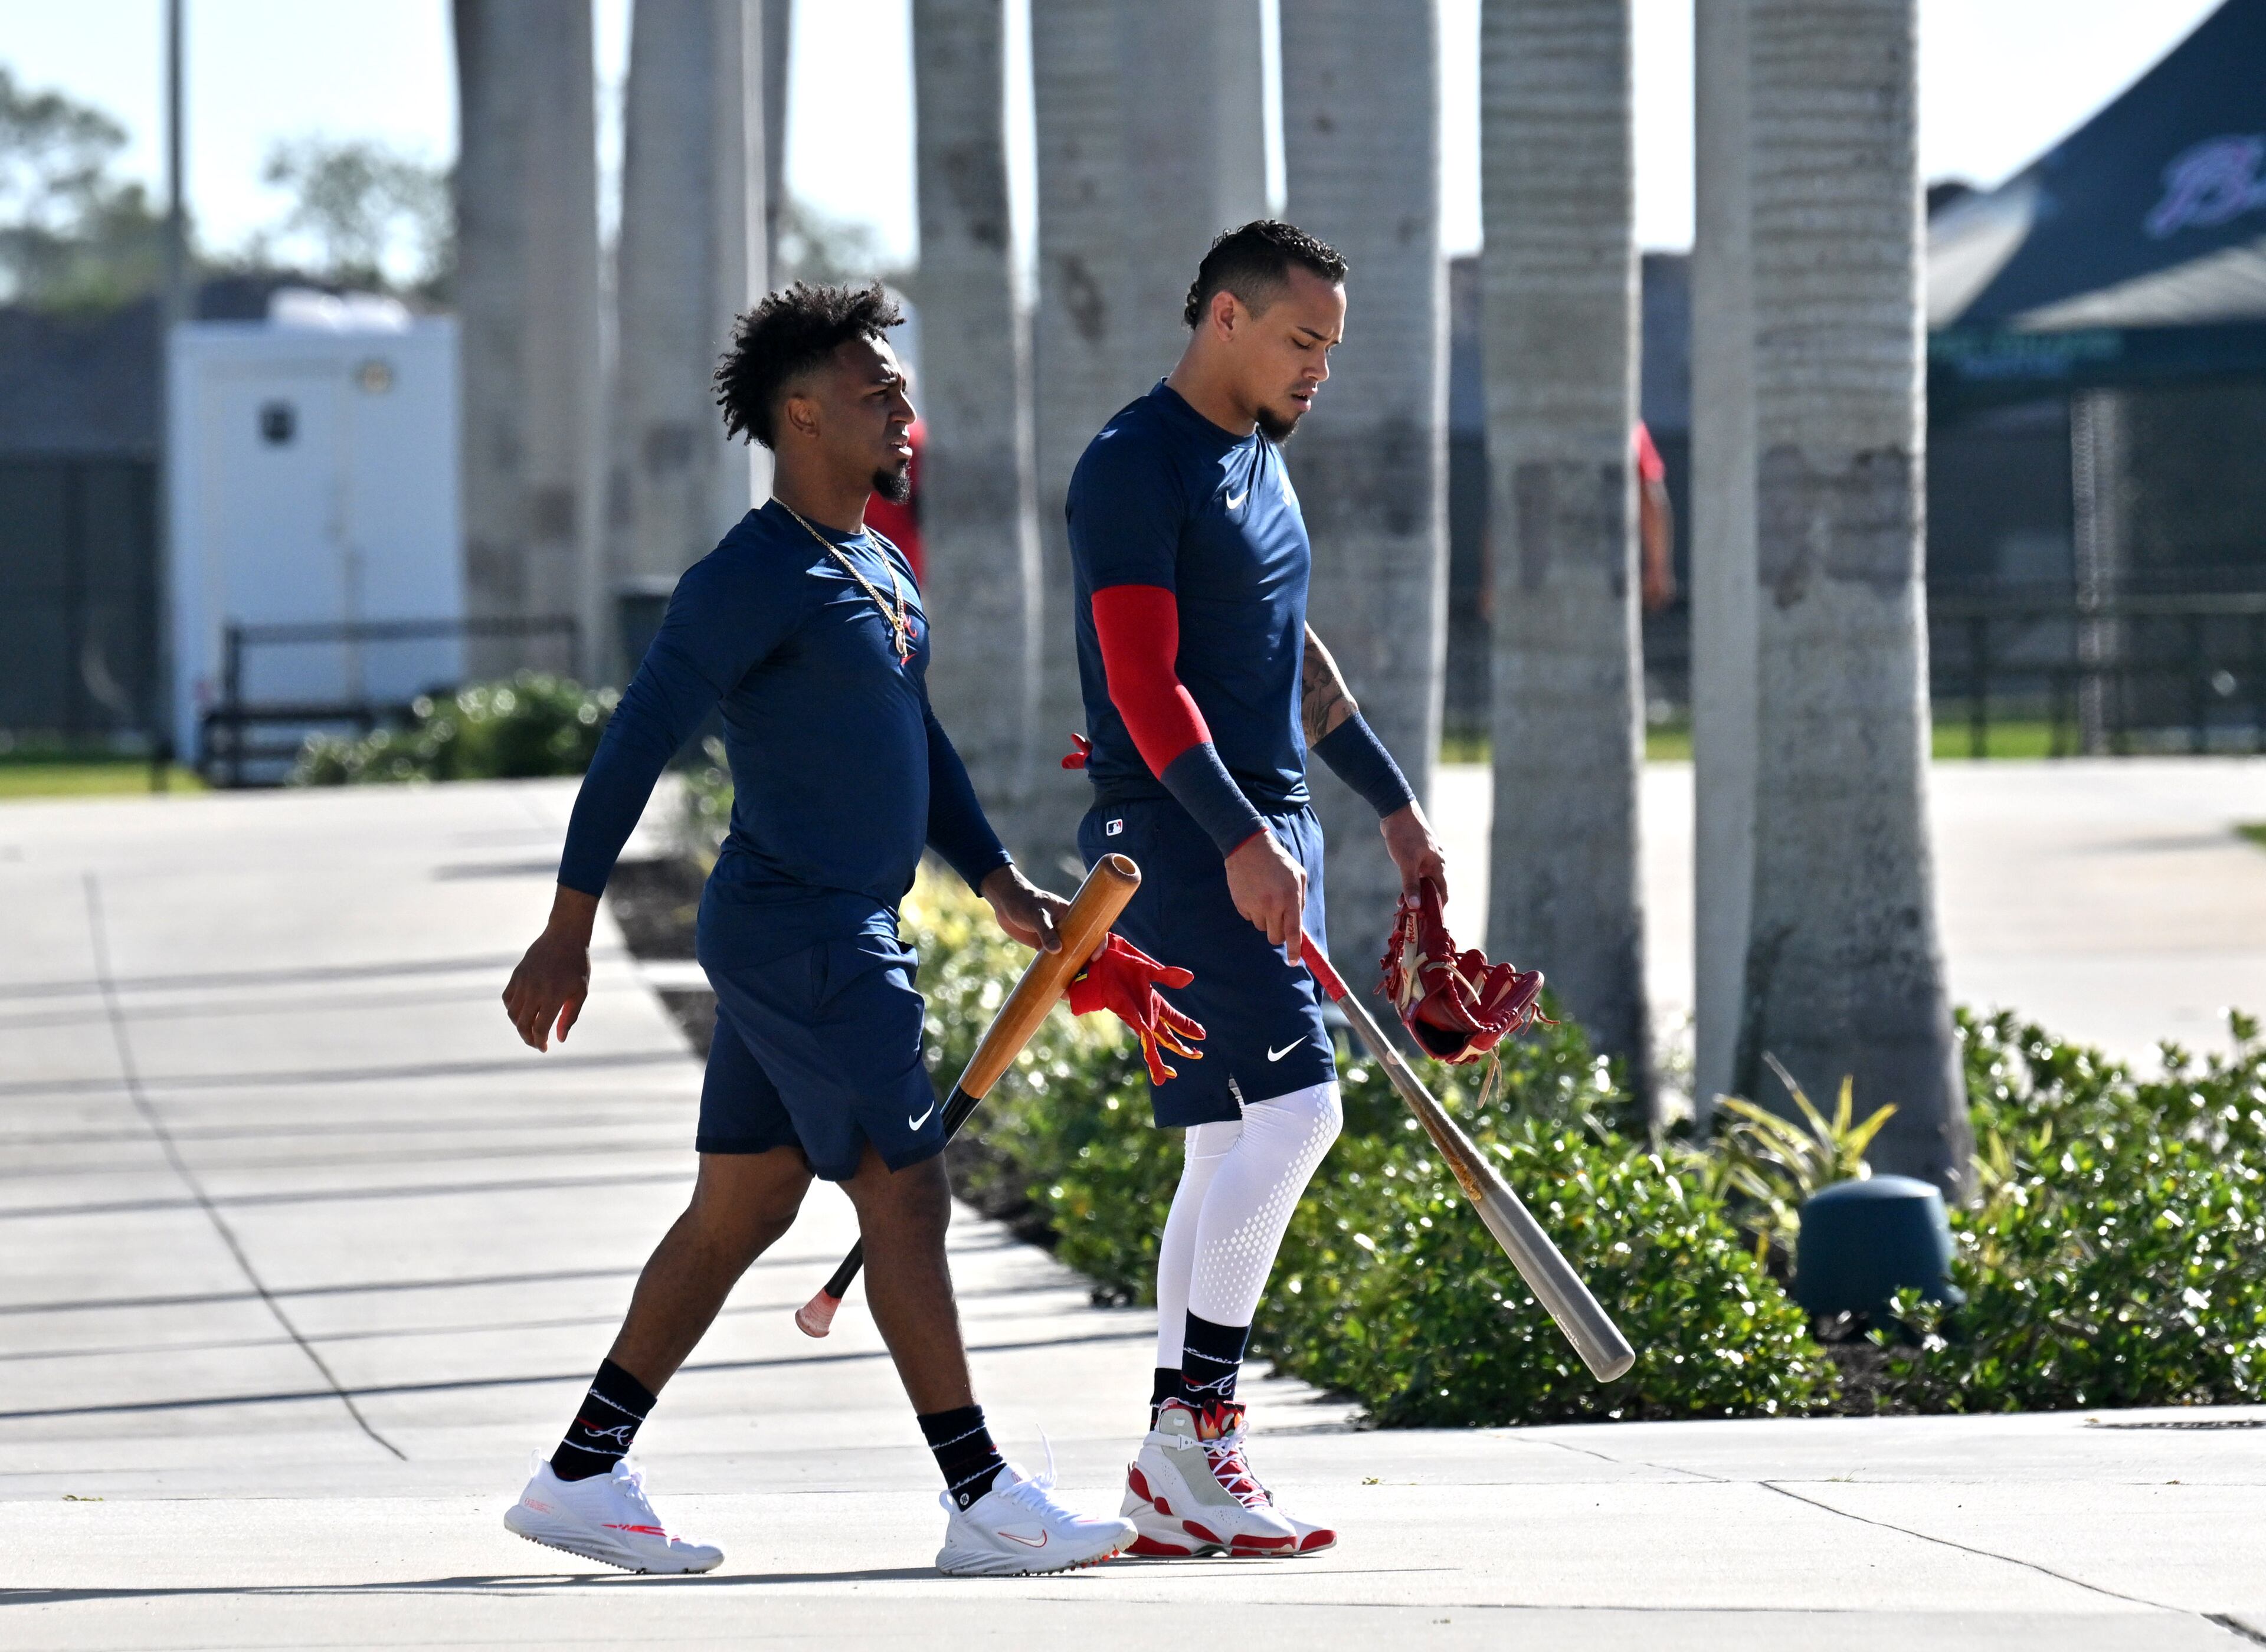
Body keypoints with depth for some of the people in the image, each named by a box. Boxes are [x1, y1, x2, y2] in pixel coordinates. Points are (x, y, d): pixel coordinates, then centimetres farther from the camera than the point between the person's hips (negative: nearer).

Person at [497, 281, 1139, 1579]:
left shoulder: (876, 565, 16)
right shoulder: (754, 579, -15)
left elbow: (917, 742, 25)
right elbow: (634, 749, -15)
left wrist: (998, 882, 16)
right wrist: (571, 928, -16)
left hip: (850, 929, 10)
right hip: (801, 937, -10)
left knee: (741, 1208, 10)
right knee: (904, 1191, -7)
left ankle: (583, 1476, 14)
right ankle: (984, 1504, -3)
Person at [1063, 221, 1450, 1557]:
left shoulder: (1260, 459, 19)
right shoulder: (1137, 466, -11)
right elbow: (1142, 678, -19)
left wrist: (1393, 798, 31)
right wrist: (1239, 836, -27)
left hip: (1270, 833, 9)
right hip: (1178, 833, -9)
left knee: (1237, 1145, 6)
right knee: (1291, 1107, -18)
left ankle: (1180, 1484, 8)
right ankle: (1189, 1430, -14)